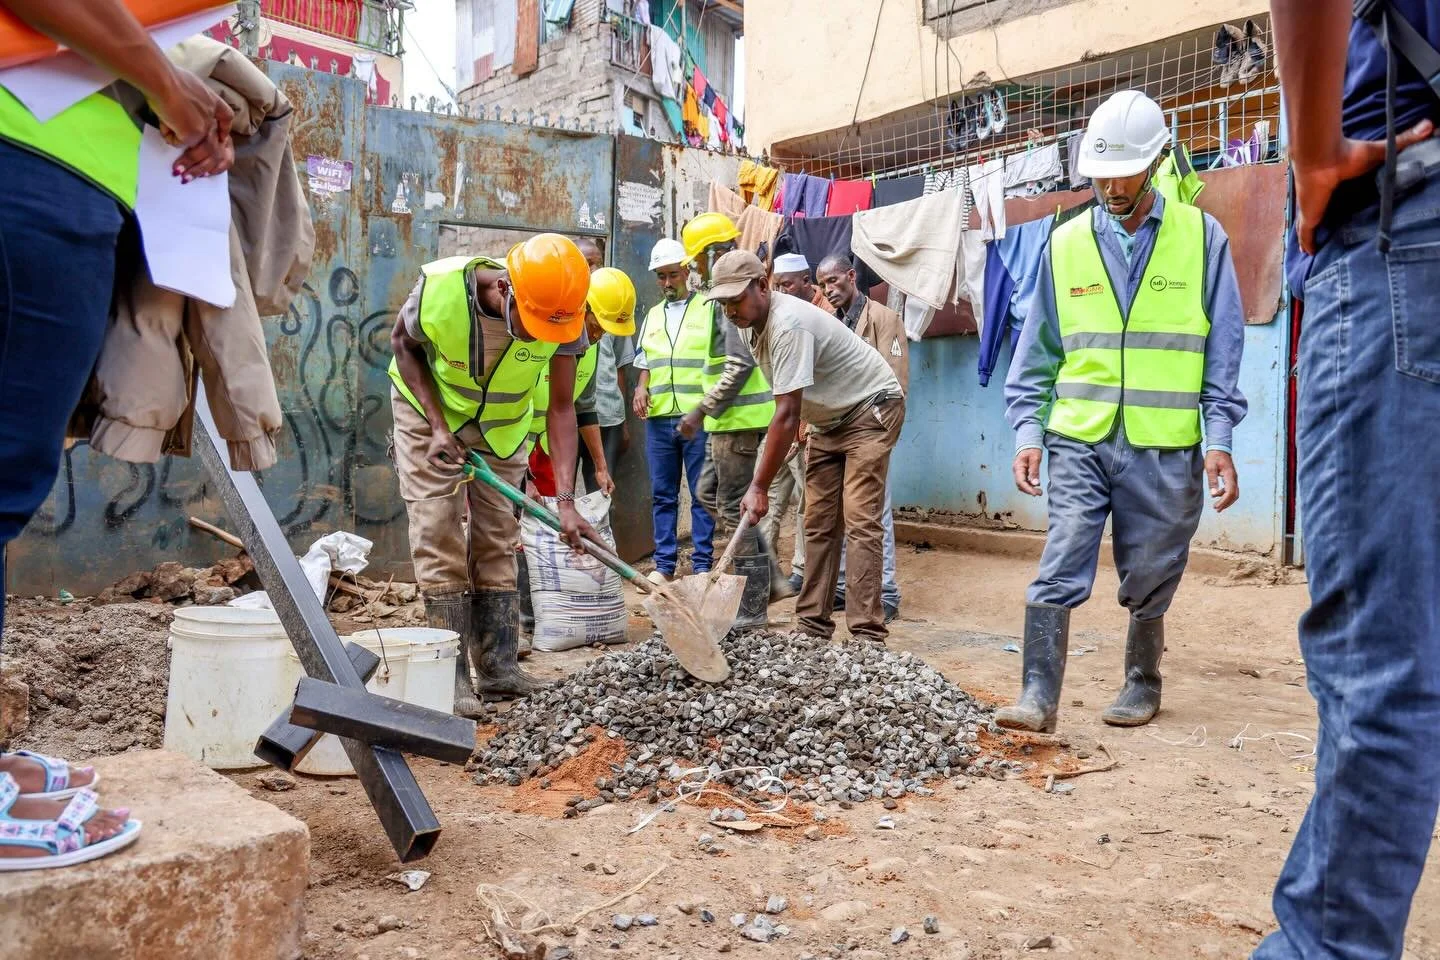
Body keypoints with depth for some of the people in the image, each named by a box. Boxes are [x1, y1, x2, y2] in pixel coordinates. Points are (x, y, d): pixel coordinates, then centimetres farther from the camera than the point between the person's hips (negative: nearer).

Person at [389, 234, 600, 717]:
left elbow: (561, 408, -23)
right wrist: (437, 426, -21)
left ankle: (497, 664, 13)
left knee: (497, 539, 4)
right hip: (429, 410, -2)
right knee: (438, 537, -8)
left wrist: (566, 501, -31)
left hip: (501, 423, 2)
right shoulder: (439, 288, -34)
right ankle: (452, 673, -3)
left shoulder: (564, 318, -28)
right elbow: (403, 344, -12)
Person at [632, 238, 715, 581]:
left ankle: (703, 563, 7)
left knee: (702, 493, 0)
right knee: (662, 494, 8)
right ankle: (664, 563, 15)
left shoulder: (709, 308, 4)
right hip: (658, 418, 5)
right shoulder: (652, 316, 19)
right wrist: (641, 387, 3)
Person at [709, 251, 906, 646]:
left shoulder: (789, 325, -30)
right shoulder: (754, 323, 0)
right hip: (829, 418, 9)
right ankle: (814, 624, 6)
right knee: (818, 523, 3)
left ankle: (867, 634, -16)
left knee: (860, 522, -16)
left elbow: (787, 415, -33)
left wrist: (759, 487, -31)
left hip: (871, 410, -9)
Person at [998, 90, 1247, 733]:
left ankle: (1142, 685, 30)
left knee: (1149, 581, 10)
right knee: (1058, 571, -9)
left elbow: (1223, 350, 3)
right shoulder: (1066, 244, 7)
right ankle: (1039, 697, -4)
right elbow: (1037, 353, 9)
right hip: (1078, 440, 1)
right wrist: (1027, 432, -1)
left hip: (1163, 448, 0)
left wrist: (1219, 439, -5)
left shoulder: (1201, 236, 3)